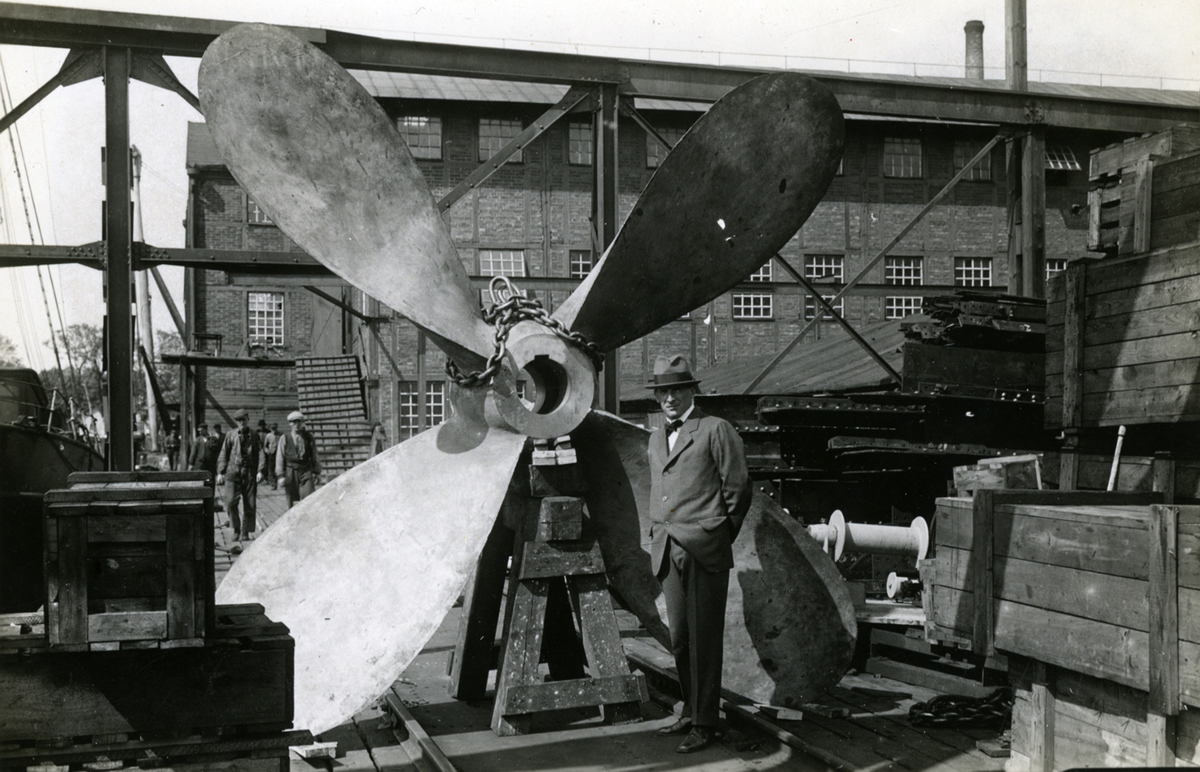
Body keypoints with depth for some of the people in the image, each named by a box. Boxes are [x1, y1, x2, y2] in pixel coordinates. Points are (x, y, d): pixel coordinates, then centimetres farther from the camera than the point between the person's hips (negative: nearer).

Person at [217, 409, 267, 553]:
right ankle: (236, 532, -8)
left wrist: (260, 471, -8)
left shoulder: (254, 436, 11)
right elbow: (224, 453, 11)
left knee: (250, 505, 3)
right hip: (233, 471, -1)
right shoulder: (231, 435, 11)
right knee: (231, 503, -14)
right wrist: (220, 472, 3)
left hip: (250, 473, 1)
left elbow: (260, 454, 6)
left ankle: (246, 532, 19)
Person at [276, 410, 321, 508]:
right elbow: (279, 457, 2)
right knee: (291, 500, 4)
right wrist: (280, 475, -3)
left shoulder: (308, 436, 6)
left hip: (306, 471, 0)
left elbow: (314, 455, 13)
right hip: (290, 471, 0)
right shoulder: (285, 438, 2)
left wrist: (317, 472, 13)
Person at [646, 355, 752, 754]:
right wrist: (659, 535, 16)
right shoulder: (656, 439, 19)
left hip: (704, 552, -6)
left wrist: (718, 536, 5)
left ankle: (705, 724, 5)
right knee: (679, 638, 11)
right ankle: (690, 711, 25)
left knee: (704, 639, -2)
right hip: (668, 553, 6)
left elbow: (738, 489, -2)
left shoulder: (716, 430, -3)